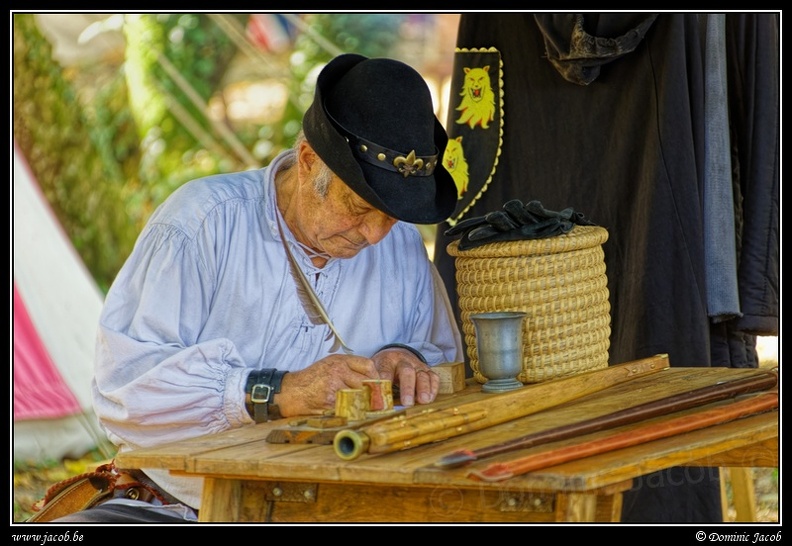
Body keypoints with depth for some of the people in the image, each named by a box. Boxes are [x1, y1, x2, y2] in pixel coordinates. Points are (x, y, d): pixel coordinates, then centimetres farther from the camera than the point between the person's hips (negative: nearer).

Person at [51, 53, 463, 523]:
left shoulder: (401, 245, 7)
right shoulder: (202, 222, -8)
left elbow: (445, 357, 19)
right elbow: (123, 384, -16)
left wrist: (405, 363, -5)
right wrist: (276, 394, -25)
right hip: (182, 508, -2)